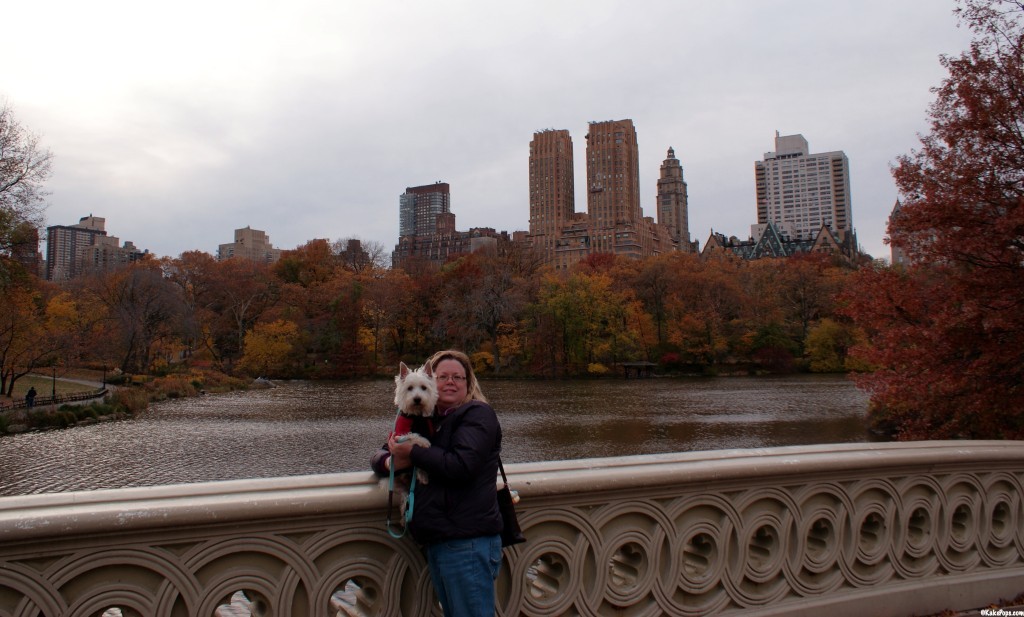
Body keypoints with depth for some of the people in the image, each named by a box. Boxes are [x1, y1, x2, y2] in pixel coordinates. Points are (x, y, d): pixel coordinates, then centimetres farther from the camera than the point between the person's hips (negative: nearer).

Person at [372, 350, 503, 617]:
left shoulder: (477, 414, -4)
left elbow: (461, 466, -20)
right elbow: (379, 456, 20)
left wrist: (413, 453, -11)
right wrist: (391, 461, -5)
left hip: (468, 543, -7)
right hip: (436, 543, 8)